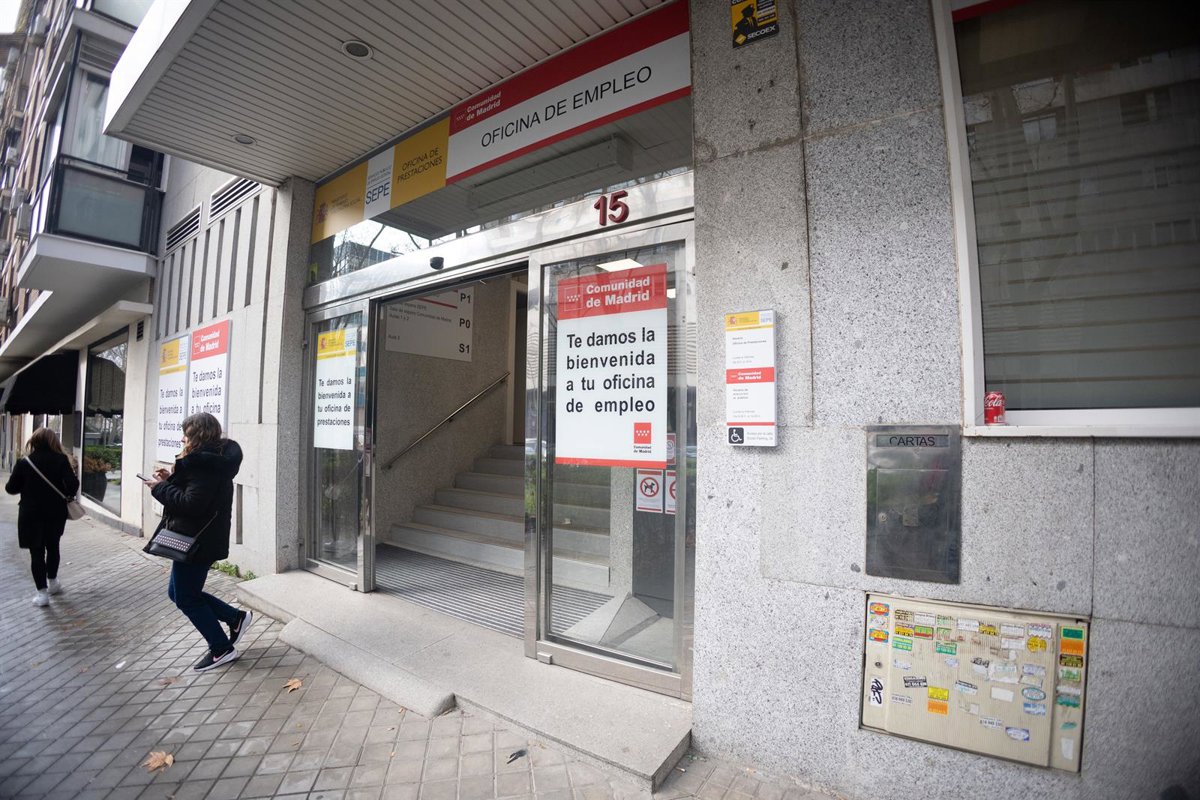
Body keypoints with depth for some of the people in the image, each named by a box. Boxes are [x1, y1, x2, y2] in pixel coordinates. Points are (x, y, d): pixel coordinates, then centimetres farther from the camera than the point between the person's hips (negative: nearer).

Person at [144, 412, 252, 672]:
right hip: (194, 539, 10)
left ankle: (222, 648, 15)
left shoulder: (206, 464, -22)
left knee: (185, 598, 4)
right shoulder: (207, 460, 11)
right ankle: (236, 617, 23)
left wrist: (160, 488, -15)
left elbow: (192, 503, -27)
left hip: (198, 541, -10)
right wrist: (171, 479, 4)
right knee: (178, 592, 21)